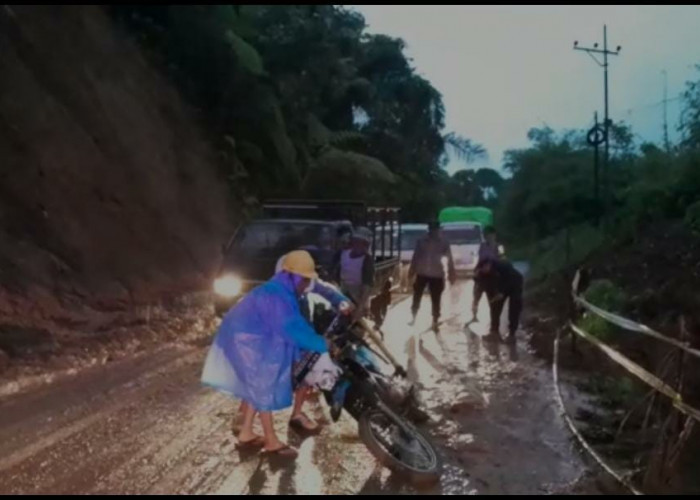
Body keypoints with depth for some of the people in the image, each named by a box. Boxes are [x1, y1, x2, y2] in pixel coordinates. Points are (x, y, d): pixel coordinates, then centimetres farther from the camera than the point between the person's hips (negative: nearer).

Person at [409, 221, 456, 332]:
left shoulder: (443, 243, -3)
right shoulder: (421, 241, 0)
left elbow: (449, 259, -2)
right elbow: (416, 257, 5)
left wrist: (451, 274, -4)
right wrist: (412, 271, 5)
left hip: (437, 275, -1)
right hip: (421, 274, 1)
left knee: (436, 300, 4)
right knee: (416, 297, 7)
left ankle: (435, 323, 14)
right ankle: (413, 318, 22)